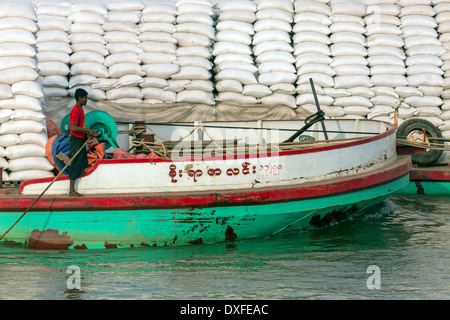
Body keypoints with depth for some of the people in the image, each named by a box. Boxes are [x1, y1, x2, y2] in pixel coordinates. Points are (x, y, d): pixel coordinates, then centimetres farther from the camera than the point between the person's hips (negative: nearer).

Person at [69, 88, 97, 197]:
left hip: (81, 140, 10)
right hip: (76, 140, -10)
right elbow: (74, 127, -26)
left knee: (82, 164, 11)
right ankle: (72, 191, -5)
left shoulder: (80, 110, 16)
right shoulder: (75, 110, -16)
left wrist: (87, 133, 7)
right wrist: (88, 130, -23)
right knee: (75, 165, -8)